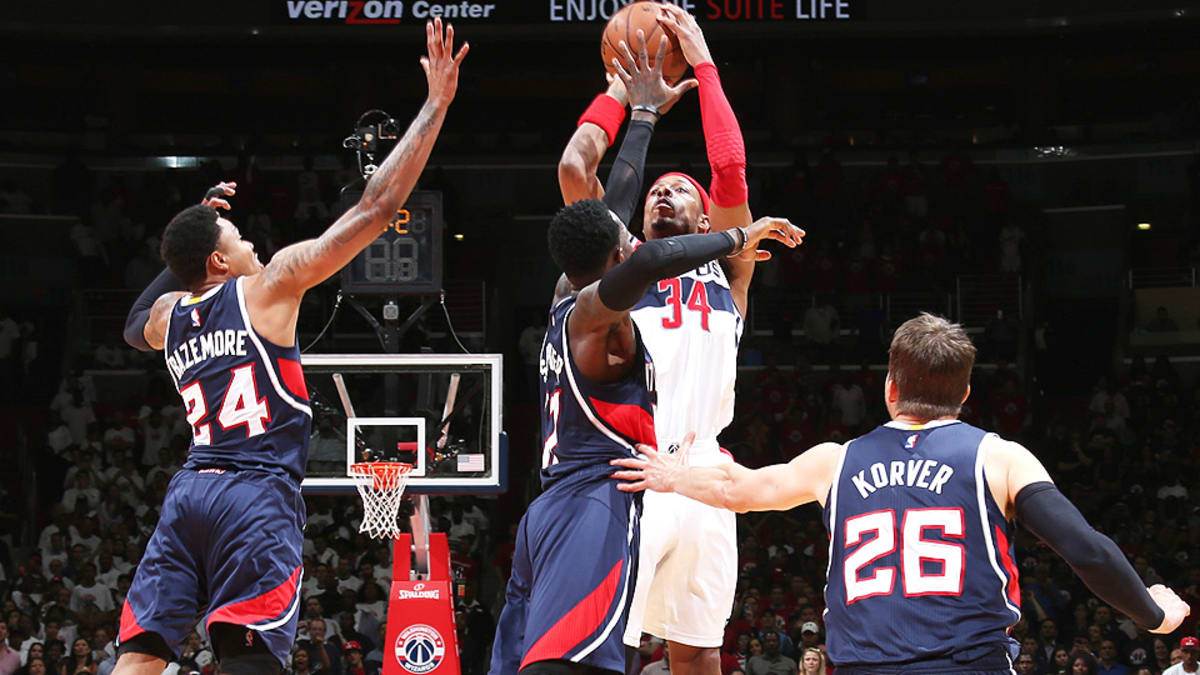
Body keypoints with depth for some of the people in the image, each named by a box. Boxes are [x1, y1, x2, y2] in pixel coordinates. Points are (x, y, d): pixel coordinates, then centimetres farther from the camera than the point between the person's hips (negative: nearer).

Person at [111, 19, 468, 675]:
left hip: (189, 491, 6)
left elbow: (137, 325, 46)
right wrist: (436, 104, 4)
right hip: (258, 496, -6)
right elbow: (374, 210, -1)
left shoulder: (168, 317, 18)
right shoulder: (269, 285, 2)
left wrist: (196, 227, 39)